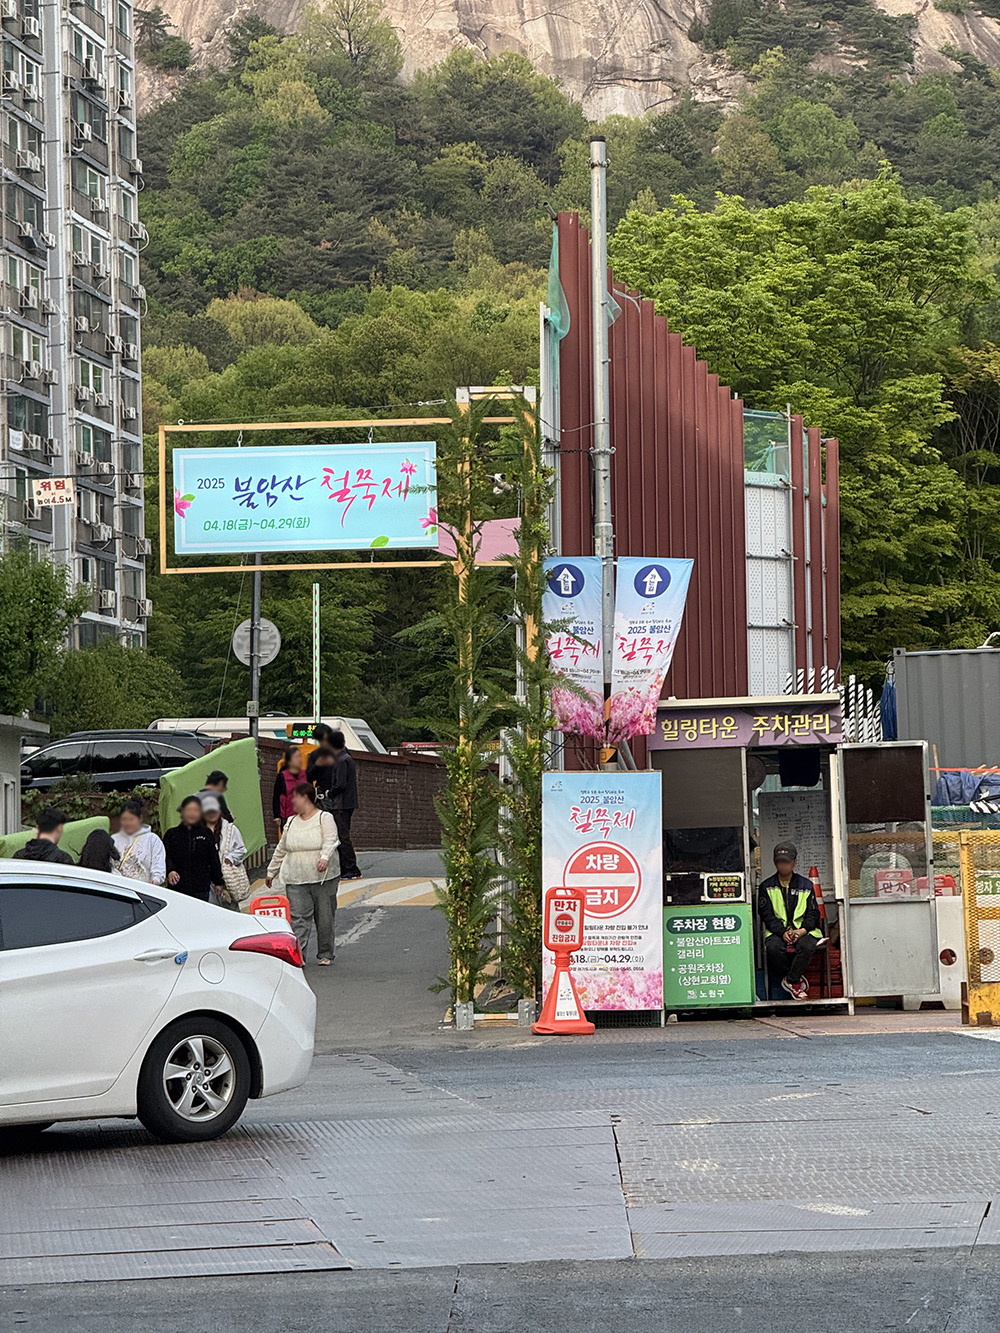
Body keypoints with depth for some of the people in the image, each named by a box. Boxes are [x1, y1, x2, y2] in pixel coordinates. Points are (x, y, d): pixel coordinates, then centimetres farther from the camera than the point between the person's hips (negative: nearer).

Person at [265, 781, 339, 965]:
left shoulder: (324, 818, -1)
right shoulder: (291, 822, 15)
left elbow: (330, 841, -15)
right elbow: (281, 849, 22)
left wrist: (325, 858, -33)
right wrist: (271, 871, 26)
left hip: (323, 878, -4)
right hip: (296, 879, 4)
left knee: (324, 917, 3)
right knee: (299, 917, -7)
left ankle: (325, 955, 16)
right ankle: (298, 954, -14)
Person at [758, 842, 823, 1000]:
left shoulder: (806, 885, 13)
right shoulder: (766, 887, 10)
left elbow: (813, 913, 9)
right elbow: (767, 915, 1)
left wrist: (803, 930, -12)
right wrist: (783, 932, -16)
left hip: (803, 930, 0)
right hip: (777, 932, 0)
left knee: (806, 946, -35)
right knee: (773, 948, -36)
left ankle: (790, 981, -16)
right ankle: (797, 981, -16)